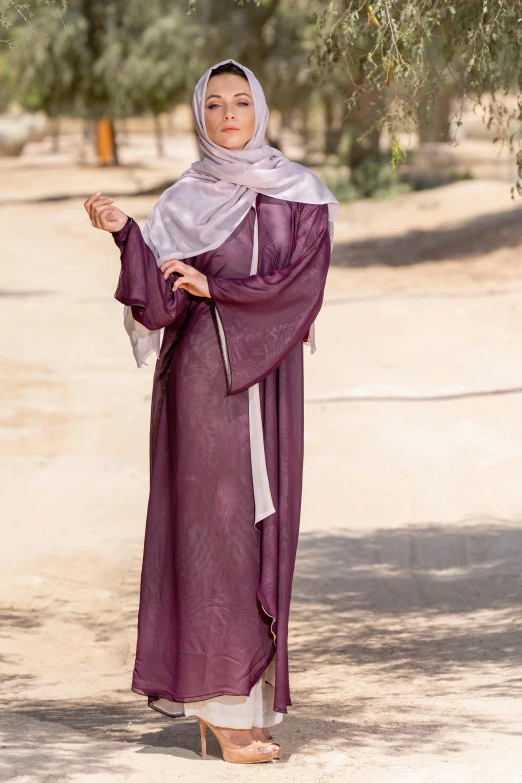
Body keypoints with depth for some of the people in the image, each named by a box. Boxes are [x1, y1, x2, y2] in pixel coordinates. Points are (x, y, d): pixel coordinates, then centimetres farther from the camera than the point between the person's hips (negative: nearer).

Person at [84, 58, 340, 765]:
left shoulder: (301, 195, 6)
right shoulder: (181, 202, 3)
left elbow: (302, 282, -6)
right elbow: (159, 305, -7)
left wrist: (212, 288, -8)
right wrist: (125, 234, -20)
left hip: (270, 379, 2)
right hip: (203, 380, -2)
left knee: (262, 527, 3)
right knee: (213, 527, -7)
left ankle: (246, 690, 11)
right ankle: (223, 705, -7)